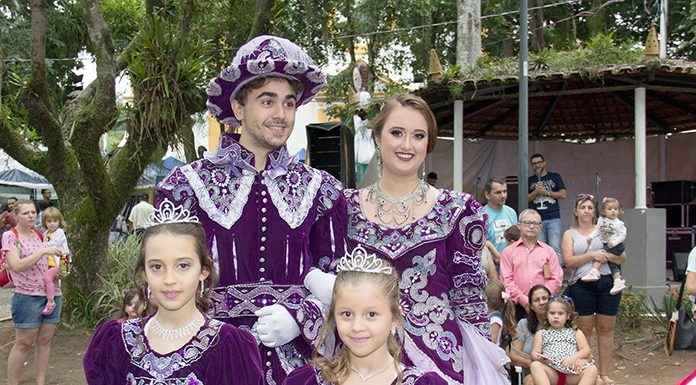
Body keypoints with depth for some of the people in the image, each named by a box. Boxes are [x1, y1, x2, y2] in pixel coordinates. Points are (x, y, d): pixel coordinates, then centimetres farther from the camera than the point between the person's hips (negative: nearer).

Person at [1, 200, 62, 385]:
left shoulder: (39, 235, 12)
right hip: (28, 296, -6)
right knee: (23, 343, -1)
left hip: (52, 293, 6)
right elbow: (16, 266, -19)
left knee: (45, 341, 8)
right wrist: (43, 251, -24)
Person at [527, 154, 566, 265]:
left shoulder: (555, 177, 10)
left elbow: (563, 194, 2)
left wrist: (546, 192, -6)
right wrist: (536, 192, -7)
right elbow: (527, 198, 9)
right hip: (537, 219, 2)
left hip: (553, 218, -2)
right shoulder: (530, 180, 16)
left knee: (555, 247, -11)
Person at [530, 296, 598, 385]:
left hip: (572, 374, 1)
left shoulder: (576, 332, 22)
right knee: (535, 365, -30)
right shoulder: (541, 334, 22)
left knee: (592, 369, -27)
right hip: (551, 373, -1)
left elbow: (586, 351, 10)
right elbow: (535, 352, 10)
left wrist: (573, 358, -11)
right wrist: (540, 358, -15)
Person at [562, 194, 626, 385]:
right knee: (584, 330, -1)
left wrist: (607, 255, -12)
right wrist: (592, 255, -13)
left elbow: (622, 258, 8)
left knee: (606, 330, 5)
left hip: (607, 283, 2)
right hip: (582, 286, -2)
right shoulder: (570, 234, 11)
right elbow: (568, 261, -4)